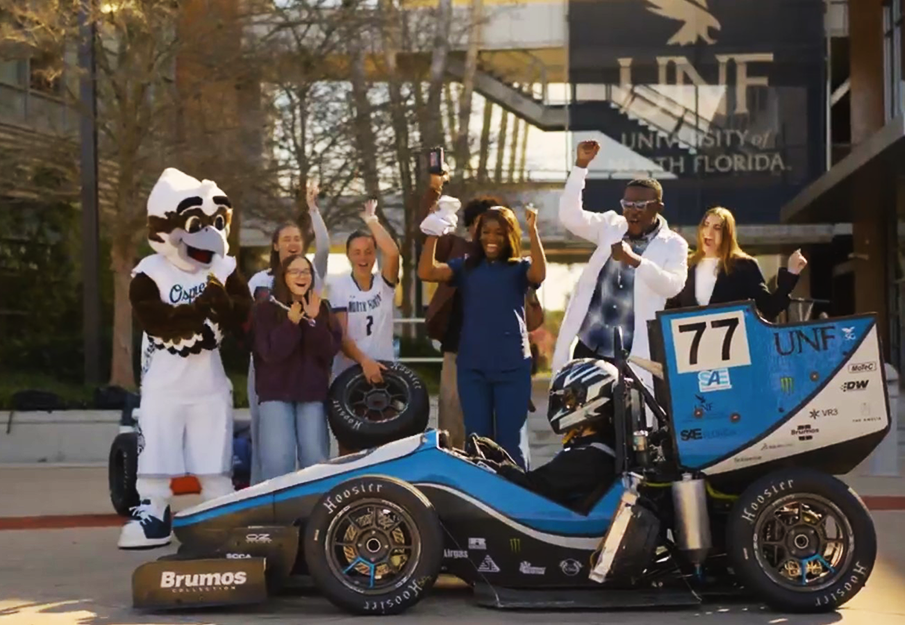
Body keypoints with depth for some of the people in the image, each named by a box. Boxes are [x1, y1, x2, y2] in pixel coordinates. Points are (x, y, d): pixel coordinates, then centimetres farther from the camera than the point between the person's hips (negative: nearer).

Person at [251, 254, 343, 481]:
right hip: (276, 393, -3)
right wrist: (291, 323, -21)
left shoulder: (323, 309, 11)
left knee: (316, 460, -5)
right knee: (278, 461, -15)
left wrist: (314, 320, -15)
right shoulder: (265, 309, 1)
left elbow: (330, 351, -3)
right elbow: (270, 353, -11)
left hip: (313, 394, 3)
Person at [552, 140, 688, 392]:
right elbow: (570, 215, -2)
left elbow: (673, 285, -19)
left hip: (631, 356, -3)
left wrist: (634, 260, -34)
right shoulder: (611, 226, 9)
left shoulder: (673, 245, -2)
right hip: (587, 346, 3)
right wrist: (581, 164, -10)